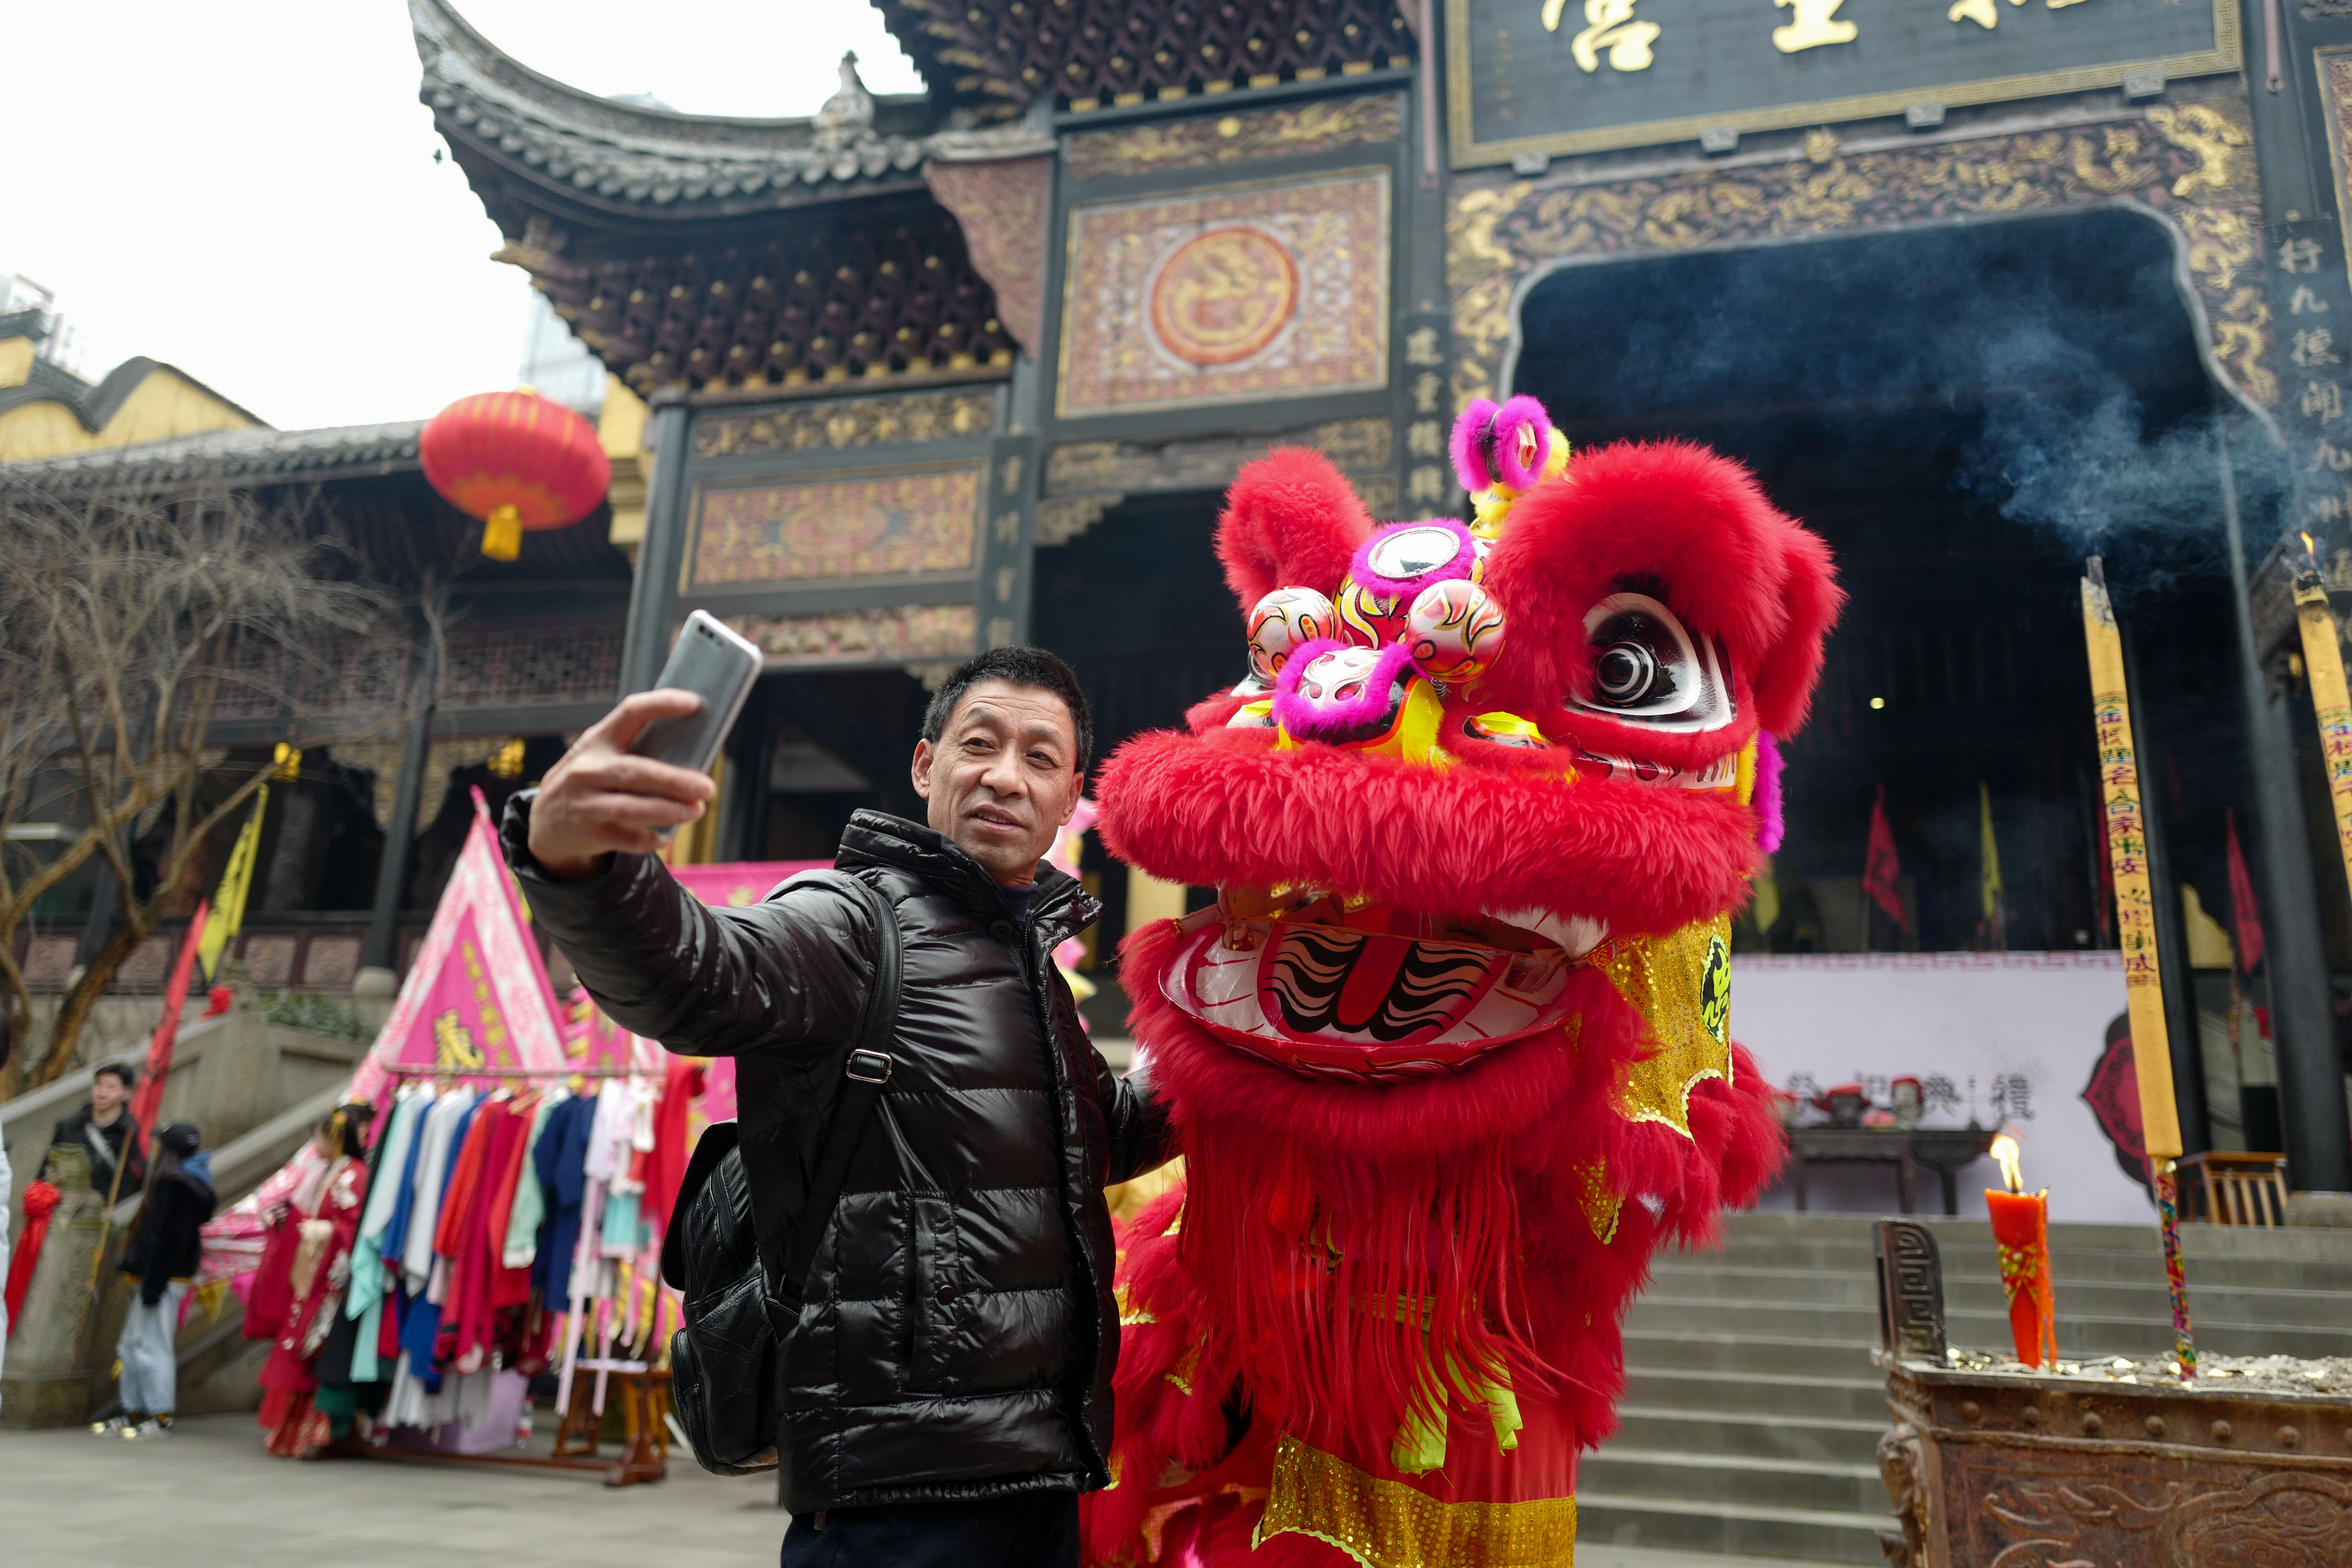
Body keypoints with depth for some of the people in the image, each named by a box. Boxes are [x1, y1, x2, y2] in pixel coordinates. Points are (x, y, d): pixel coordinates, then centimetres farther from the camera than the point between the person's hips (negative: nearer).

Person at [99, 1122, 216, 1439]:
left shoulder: (177, 1186, -17)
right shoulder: (176, 1183, 15)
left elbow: (168, 1240, -21)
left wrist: (153, 1286, -22)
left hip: (163, 1279, -10)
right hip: (152, 1278, 10)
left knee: (151, 1345, -5)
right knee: (131, 1344, 15)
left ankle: (161, 1418, 1)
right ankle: (134, 1412, 23)